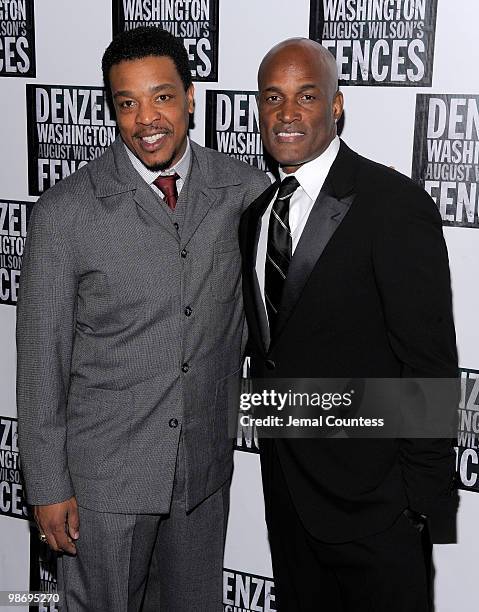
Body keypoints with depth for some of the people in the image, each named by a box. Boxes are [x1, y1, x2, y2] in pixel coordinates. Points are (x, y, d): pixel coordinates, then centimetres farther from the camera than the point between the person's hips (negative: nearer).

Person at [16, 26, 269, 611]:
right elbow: (41, 356, -8)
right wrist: (47, 486, -7)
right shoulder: (65, 210, -12)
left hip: (206, 464, 3)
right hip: (104, 474, -2)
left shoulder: (246, 190, -4)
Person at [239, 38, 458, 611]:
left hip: (371, 497, -7)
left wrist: (427, 503, -15)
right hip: (287, 490, 7)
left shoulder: (395, 204, -15)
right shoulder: (256, 215, 8)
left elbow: (430, 364, -16)